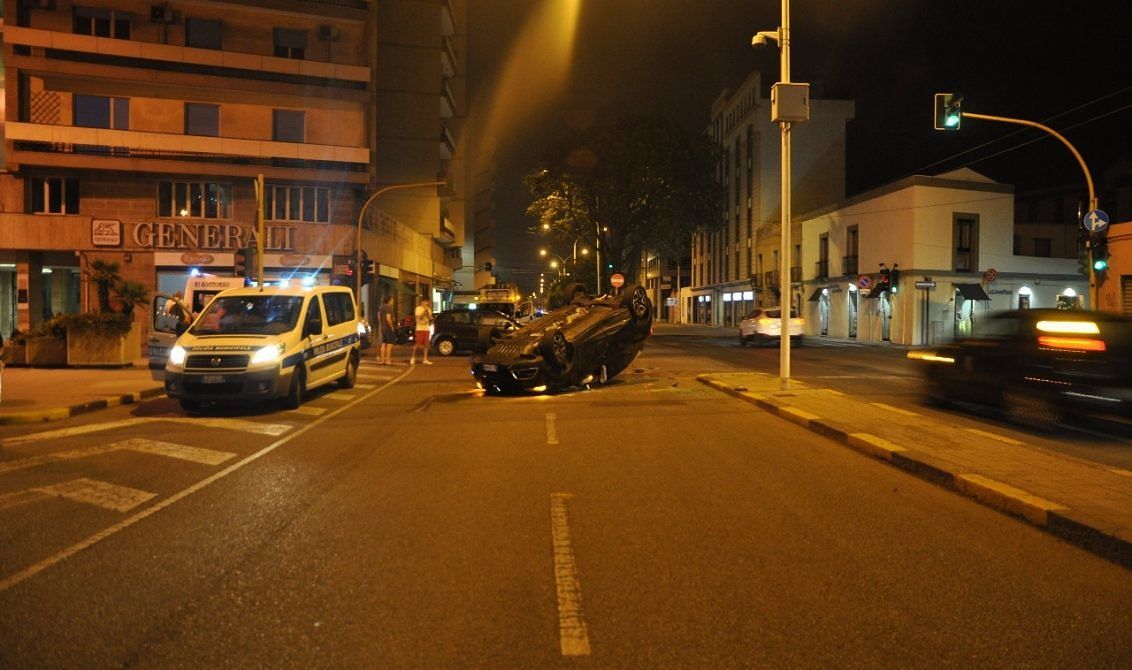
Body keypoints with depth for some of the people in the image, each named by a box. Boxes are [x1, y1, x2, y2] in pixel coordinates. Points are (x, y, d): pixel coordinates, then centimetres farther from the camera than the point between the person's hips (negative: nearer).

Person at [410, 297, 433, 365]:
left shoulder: (429, 310, 13)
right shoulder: (418, 308, -2)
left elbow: (430, 319, 10)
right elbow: (418, 317, -12)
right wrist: (424, 311, -15)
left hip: (427, 329, 5)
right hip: (420, 329, -5)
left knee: (426, 345, 1)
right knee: (417, 344, -5)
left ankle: (425, 359, 3)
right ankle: (413, 357, 11)